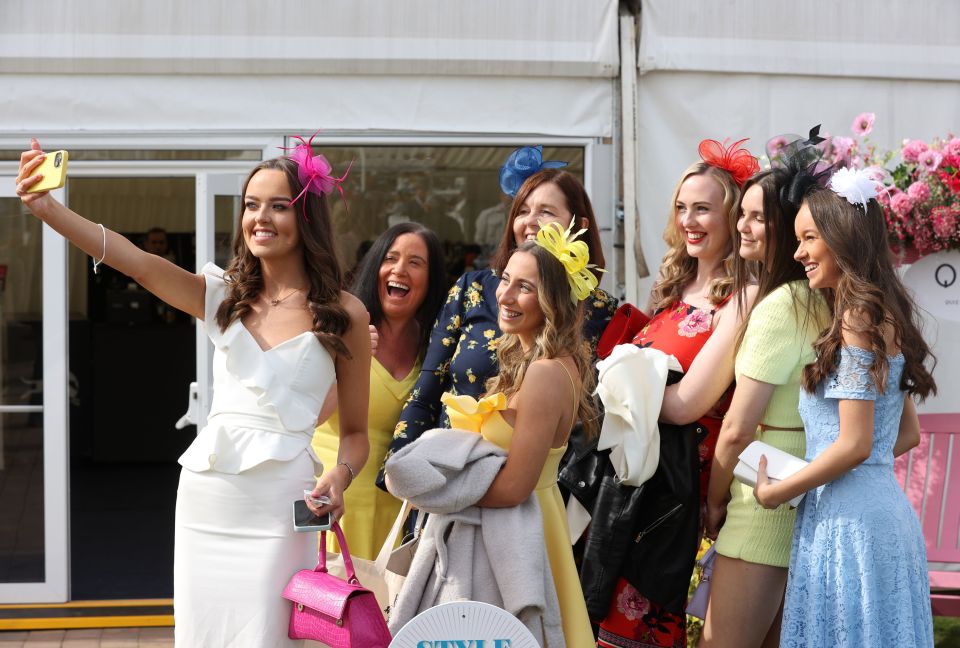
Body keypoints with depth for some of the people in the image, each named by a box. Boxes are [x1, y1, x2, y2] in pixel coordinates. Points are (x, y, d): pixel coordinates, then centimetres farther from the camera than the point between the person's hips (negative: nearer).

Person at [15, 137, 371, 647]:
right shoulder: (223, 296, 6)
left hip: (280, 503, -3)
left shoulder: (344, 315, 0)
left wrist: (341, 475, -16)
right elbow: (135, 261, -10)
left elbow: (356, 431, 7)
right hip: (205, 491, 3)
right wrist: (47, 209, -25)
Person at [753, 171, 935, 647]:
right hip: (884, 506, 9)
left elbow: (855, 444, -18)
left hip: (849, 516, -9)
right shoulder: (885, 315, 14)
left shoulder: (858, 318, -13)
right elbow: (908, 433, 20)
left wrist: (774, 492, -8)